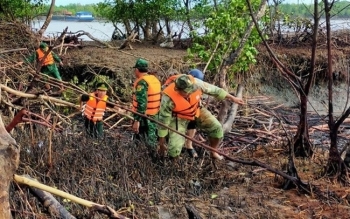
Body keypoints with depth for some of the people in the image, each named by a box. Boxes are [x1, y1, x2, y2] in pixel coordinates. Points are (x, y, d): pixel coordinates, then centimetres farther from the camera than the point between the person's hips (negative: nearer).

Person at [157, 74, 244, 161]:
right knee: (175, 147, -18)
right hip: (179, 117, -3)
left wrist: (232, 98, -6)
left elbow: (213, 89, -14)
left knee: (217, 128, -10)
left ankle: (214, 153, 18)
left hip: (196, 111, 4)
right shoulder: (168, 98, -37)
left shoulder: (196, 83, -32)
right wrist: (161, 140, -13)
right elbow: (163, 118, -23)